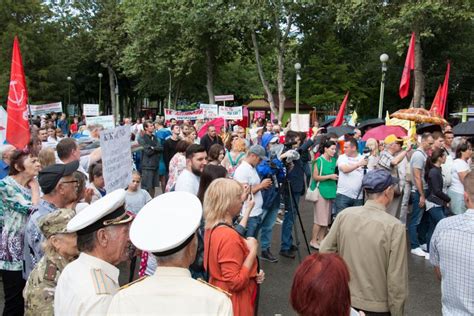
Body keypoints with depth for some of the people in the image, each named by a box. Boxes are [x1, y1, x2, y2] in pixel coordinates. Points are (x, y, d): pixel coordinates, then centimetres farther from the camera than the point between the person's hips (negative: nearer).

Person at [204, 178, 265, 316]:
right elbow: (236, 282, -25)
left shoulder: (212, 228, -1)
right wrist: (253, 251, -21)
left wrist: (254, 273, 1)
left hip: (220, 297, 8)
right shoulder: (229, 236, -29)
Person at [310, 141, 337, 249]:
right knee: (320, 218, -4)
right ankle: (313, 241, 7)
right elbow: (315, 177, -12)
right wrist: (329, 176, -15)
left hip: (330, 191, 7)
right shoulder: (319, 161, -9)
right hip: (321, 191, -7)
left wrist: (336, 177, 2)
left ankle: (321, 239, 21)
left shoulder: (334, 160, 9)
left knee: (327, 218, 10)